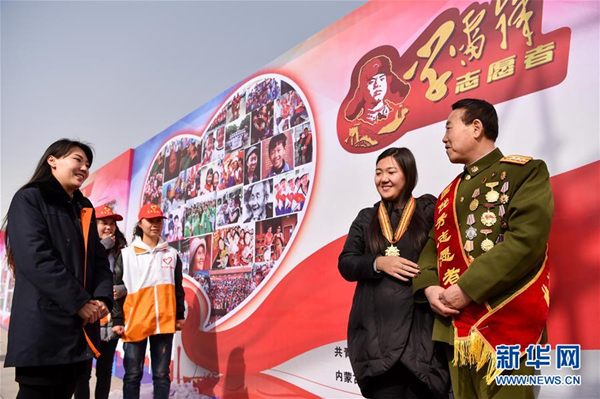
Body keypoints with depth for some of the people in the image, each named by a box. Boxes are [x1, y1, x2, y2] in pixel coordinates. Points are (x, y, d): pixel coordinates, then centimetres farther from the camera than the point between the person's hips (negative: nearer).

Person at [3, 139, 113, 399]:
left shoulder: (85, 209, 19)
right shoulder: (30, 199, -4)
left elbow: (99, 259, 13)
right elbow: (35, 258, -16)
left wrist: (102, 298, -6)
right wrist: (80, 302, -17)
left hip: (80, 328, 7)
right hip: (43, 326, -7)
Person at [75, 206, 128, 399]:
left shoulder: (121, 253, 7)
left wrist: (123, 289, -11)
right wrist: (101, 247, -11)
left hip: (111, 319, 3)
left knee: (105, 370, 13)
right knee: (83, 370, 0)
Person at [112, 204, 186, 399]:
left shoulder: (172, 254, 9)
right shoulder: (126, 255, 2)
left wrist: (180, 315, 11)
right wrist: (118, 320, -2)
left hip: (164, 322, 2)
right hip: (135, 323, -2)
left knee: (161, 374, 8)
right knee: (132, 374, 6)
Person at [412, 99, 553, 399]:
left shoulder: (525, 172, -1)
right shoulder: (449, 193, 20)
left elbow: (526, 240, -15)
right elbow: (432, 247, 17)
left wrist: (467, 289, -18)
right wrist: (429, 288, -4)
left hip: (504, 323, -6)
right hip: (454, 326, 6)